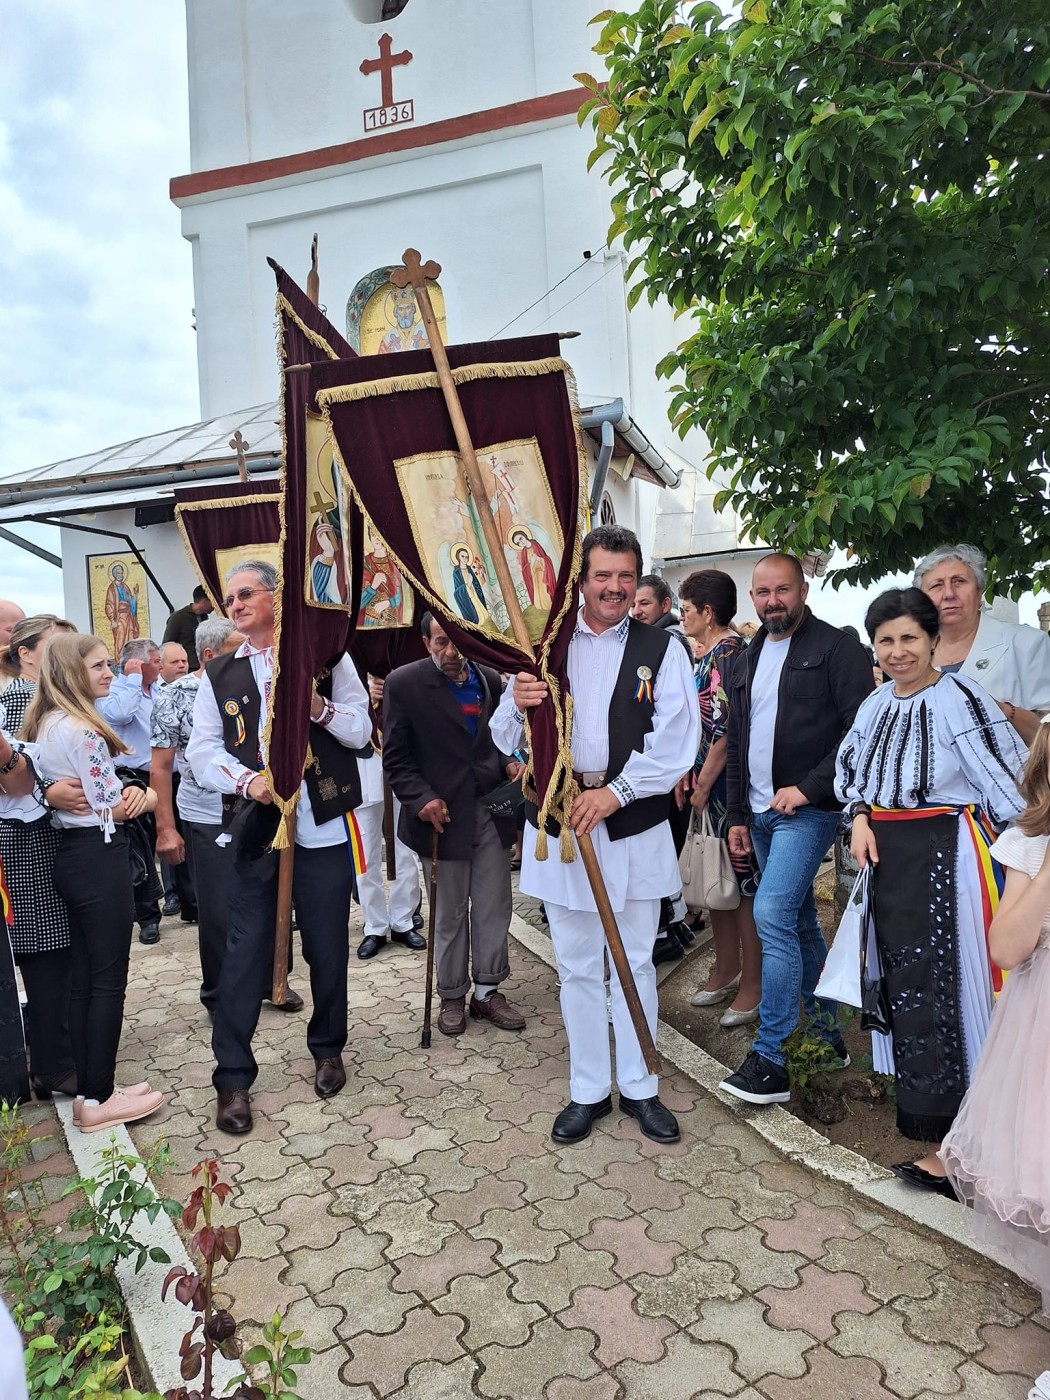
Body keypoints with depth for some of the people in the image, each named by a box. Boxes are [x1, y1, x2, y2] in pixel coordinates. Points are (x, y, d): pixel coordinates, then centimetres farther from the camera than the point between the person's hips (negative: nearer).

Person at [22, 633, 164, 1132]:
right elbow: (113, 809, -15)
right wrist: (147, 798, 2)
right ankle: (100, 1100, 11)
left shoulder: (45, 724, 12)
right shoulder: (82, 729, -18)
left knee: (83, 977, 14)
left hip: (71, 856, 10)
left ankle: (87, 1092, 24)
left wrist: (129, 792, 2)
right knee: (109, 980, 1)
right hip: (99, 857, -10)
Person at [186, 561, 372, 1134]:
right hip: (255, 829, 1)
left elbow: (361, 730, 3)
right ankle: (232, 1076, 17)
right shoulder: (220, 673, 9)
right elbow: (201, 748, 4)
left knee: (328, 948, 11)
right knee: (245, 952, 3)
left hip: (324, 827, -1)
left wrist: (322, 709, -16)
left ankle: (328, 1049, 33)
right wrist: (246, 781, -14)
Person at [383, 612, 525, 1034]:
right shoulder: (404, 684, -7)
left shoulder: (490, 680, 6)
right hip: (443, 815, -3)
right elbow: (396, 758, -7)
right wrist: (421, 798, -19)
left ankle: (488, 991, 27)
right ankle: (452, 996, 27)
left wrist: (510, 762, -3)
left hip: (491, 811, 4)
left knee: (494, 907, 10)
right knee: (450, 914, 9)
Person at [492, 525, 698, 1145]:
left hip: (634, 825, -1)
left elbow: (676, 741, -7)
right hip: (558, 824, 1)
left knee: (635, 963, 12)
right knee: (578, 967, 12)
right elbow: (506, 741, 4)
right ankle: (589, 1091, 28)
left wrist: (615, 792, -17)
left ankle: (640, 1087, 30)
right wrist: (517, 704, -19)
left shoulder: (662, 649, 2)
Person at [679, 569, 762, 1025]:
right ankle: (726, 971, 32)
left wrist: (702, 787, -15)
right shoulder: (710, 654, 14)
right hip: (711, 786, 10)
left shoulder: (726, 654, -16)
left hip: (728, 789, -10)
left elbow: (726, 731, -21)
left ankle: (752, 986, 15)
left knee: (743, 884, 2)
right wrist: (695, 779, 14)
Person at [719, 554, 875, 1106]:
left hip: (808, 810, -7)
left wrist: (807, 787, -19)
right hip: (761, 813, 8)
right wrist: (737, 815, 14)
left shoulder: (836, 647, -6)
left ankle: (770, 1060, -7)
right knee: (799, 923, 15)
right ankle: (828, 1034, 30)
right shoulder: (747, 660, 15)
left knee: (772, 915, -16)